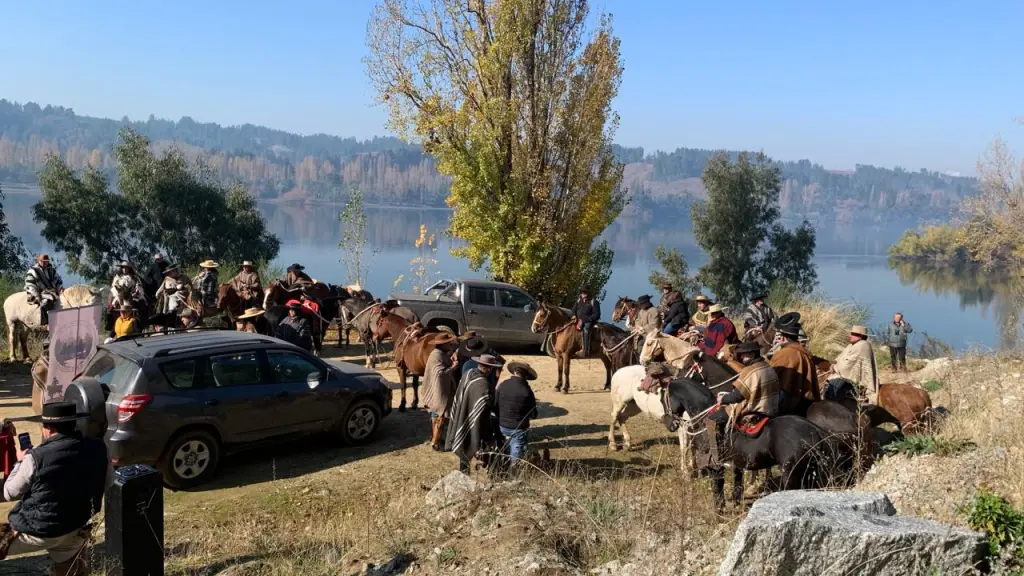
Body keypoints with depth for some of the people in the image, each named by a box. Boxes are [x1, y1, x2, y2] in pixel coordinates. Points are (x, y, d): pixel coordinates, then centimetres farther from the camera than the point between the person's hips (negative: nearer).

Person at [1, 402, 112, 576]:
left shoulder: (36, 457, -23)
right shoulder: (97, 449, -11)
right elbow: (107, 483, 5)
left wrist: (21, 462, 6)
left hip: (37, 532, -6)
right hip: (76, 531, 6)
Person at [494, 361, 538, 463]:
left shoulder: (502, 385, -9)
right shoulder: (527, 391, -19)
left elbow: (495, 406, 0)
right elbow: (533, 415, -12)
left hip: (502, 426, 4)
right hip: (519, 428, -4)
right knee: (516, 457, 8)